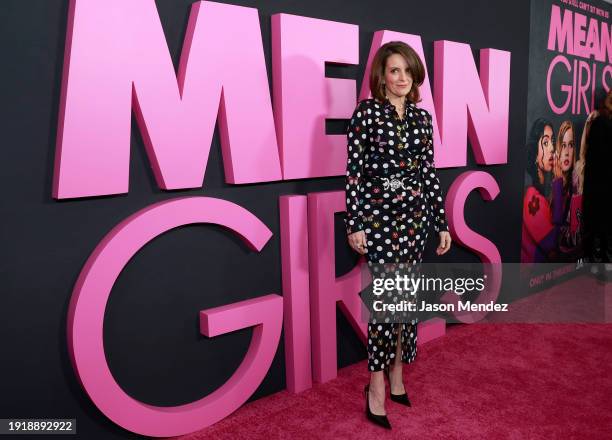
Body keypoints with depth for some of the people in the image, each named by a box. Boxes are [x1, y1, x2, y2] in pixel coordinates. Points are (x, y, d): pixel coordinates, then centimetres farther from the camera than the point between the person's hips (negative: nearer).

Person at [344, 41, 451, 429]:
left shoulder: (422, 117, 9)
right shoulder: (366, 112, -6)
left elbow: (429, 172, 10)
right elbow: (354, 171, -8)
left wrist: (442, 222, 9)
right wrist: (355, 224, -11)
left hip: (415, 214, 5)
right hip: (380, 215, -5)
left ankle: (397, 374, 27)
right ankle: (377, 387, 9)